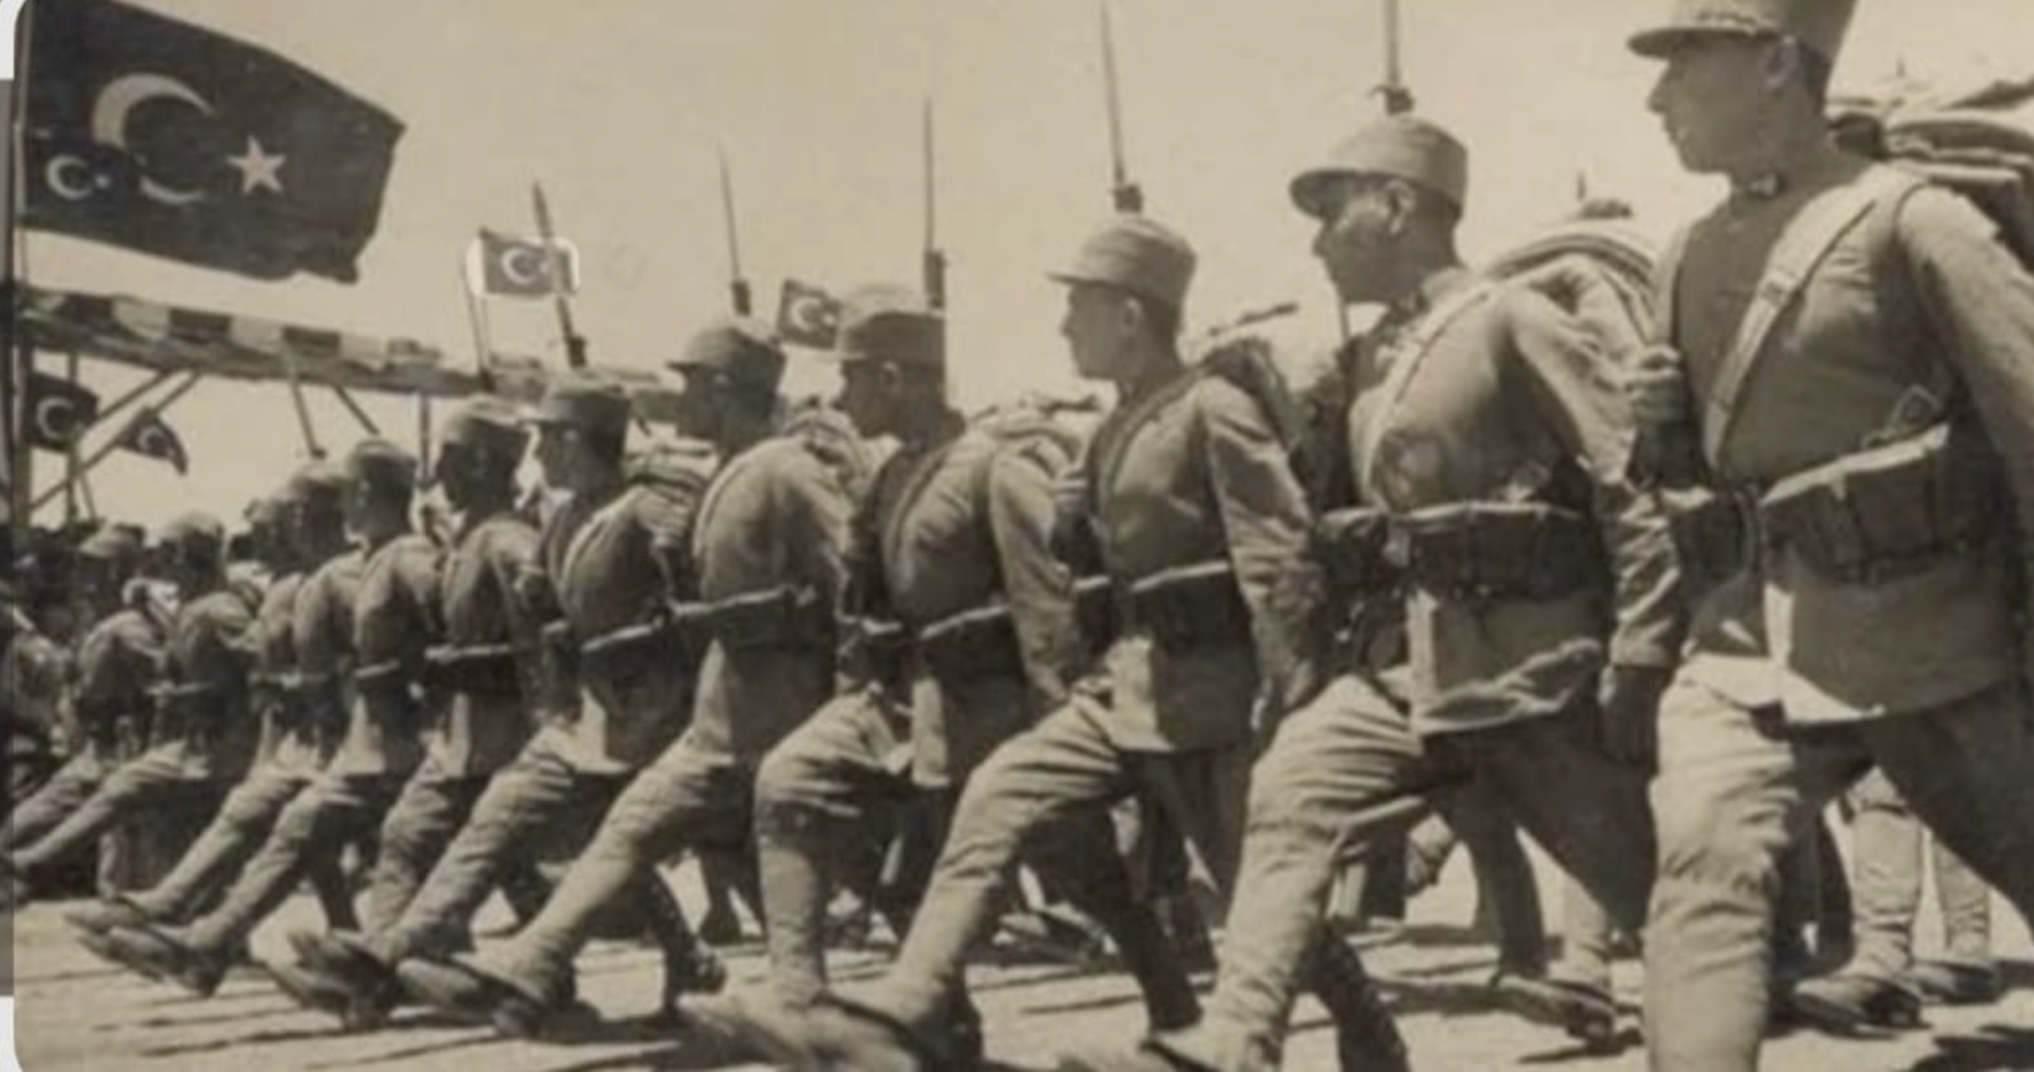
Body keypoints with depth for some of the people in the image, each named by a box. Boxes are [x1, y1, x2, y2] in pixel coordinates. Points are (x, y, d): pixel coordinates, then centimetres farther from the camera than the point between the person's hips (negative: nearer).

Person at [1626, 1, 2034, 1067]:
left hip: (1925, 632, -4)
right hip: (1748, 631, 4)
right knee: (1702, 853, -18)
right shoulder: (1691, 260, 11)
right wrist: (1664, 425, -1)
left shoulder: (1909, 219, -7)